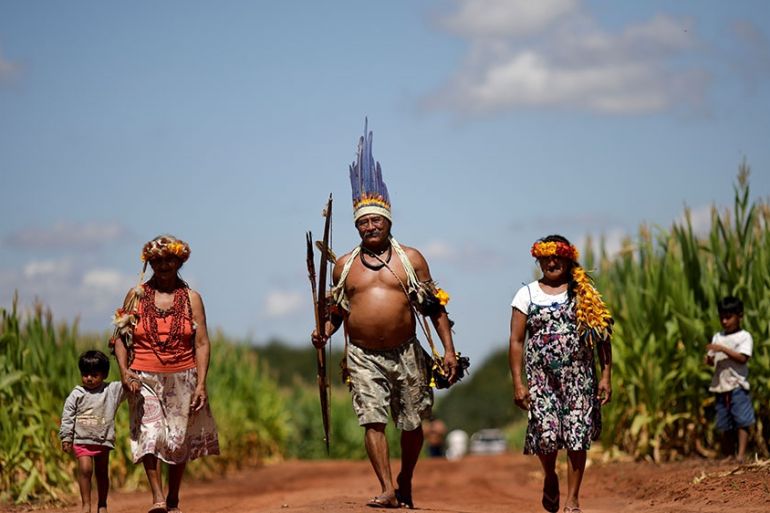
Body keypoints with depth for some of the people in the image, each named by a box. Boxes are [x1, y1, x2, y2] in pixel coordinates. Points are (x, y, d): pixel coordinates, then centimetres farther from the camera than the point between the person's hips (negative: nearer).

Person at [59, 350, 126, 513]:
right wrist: (66, 438, -3)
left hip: (103, 440, 2)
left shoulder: (112, 390, 3)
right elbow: (67, 417, 1)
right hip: (82, 440, -2)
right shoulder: (76, 394, 0)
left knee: (102, 472, 9)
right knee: (85, 469, -15)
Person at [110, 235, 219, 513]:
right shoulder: (137, 295, 5)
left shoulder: (191, 298, 5)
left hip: (182, 379, 1)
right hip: (144, 378, -1)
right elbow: (120, 336, 5)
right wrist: (124, 372, -11)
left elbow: (202, 343, 1)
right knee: (149, 434, -17)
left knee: (180, 440, 5)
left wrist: (201, 384, -8)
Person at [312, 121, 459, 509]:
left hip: (405, 354, 0)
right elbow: (337, 310, 18)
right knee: (372, 419, -13)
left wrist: (449, 349, -3)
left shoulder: (411, 259, 4)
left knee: (411, 424, 6)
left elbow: (435, 307, 4)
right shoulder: (344, 265, 9)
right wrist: (325, 332, -3)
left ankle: (405, 483, 27)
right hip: (363, 356, 0)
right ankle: (387, 490, -13)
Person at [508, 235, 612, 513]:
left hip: (579, 375, 0)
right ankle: (550, 478, 23)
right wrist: (518, 383, -4)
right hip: (541, 377, 0)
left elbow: (602, 335, 6)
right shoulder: (527, 294, 6)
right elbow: (516, 341, 3)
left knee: (577, 437, -5)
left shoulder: (585, 292, 7)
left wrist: (606, 376, -1)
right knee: (546, 434, -10)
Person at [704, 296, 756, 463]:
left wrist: (723, 349, -20)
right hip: (720, 386, 5)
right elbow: (712, 360, 17)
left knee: (742, 421, -9)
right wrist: (709, 360, -7)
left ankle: (741, 454, -11)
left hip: (737, 385, -5)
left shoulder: (744, 336, -1)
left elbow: (743, 358, -14)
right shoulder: (718, 337, 16)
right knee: (723, 424, 9)